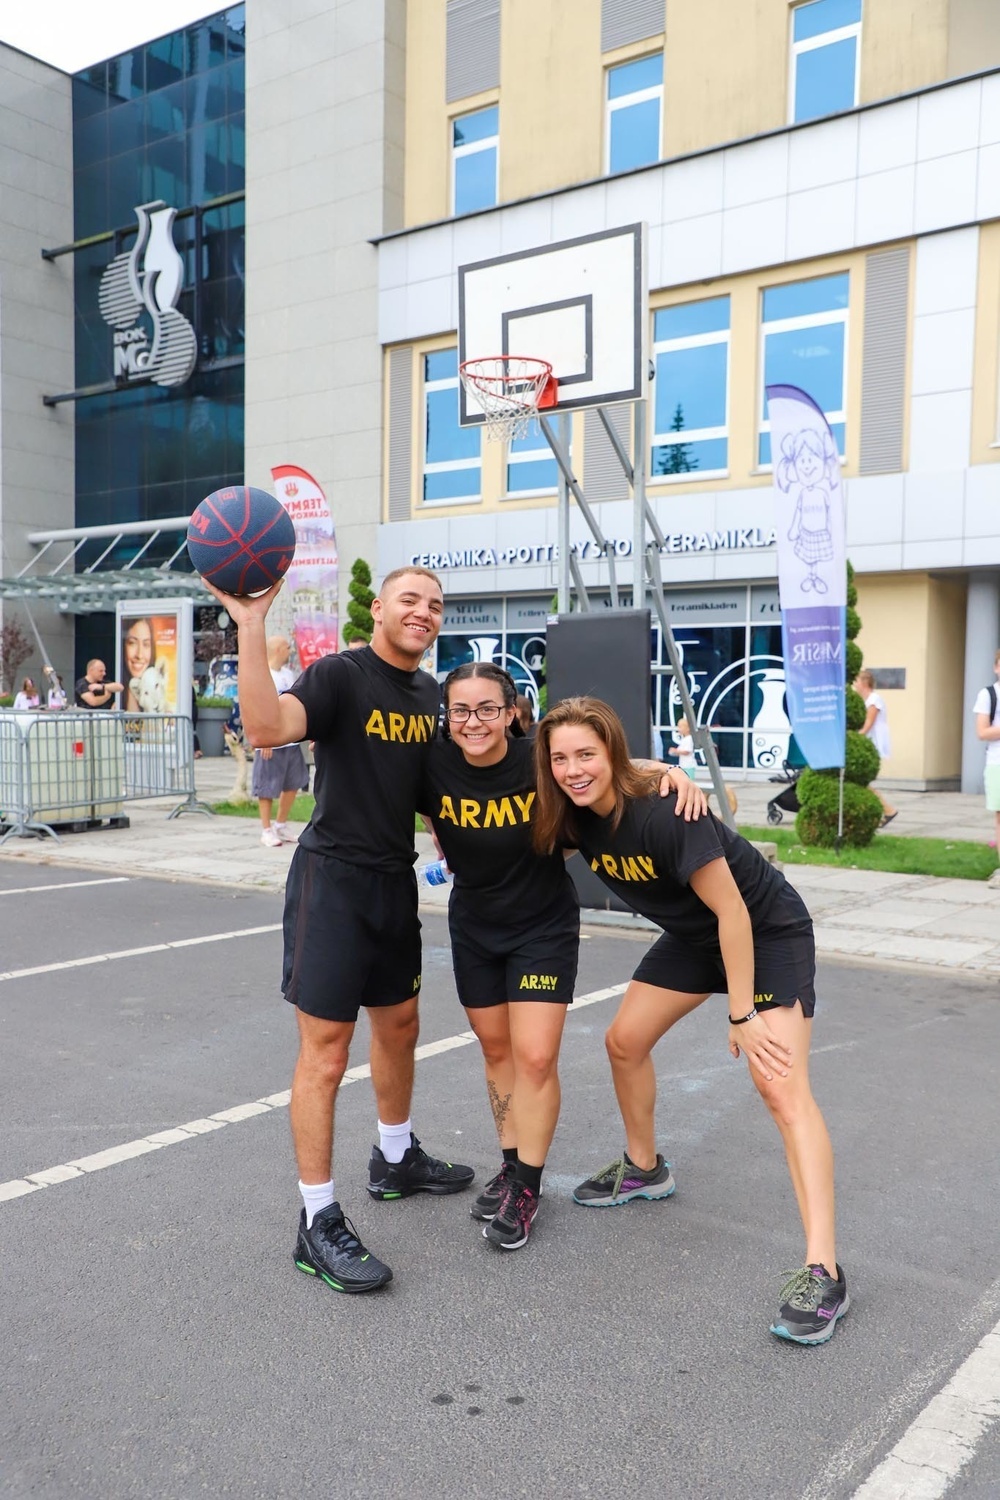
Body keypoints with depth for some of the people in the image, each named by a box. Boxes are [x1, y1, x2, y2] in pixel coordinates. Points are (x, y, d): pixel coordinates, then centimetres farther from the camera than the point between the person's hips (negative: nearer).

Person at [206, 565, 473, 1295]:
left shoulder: (431, 692, 9)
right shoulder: (339, 675, -14)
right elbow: (267, 727, -34)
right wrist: (251, 627, -40)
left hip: (396, 879, 8)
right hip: (334, 878, -8)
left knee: (399, 1024, 21)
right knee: (326, 1052, -4)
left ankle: (396, 1159, 42)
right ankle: (319, 1222, 7)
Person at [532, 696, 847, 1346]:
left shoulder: (664, 812, -34)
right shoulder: (575, 817, -12)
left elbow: (731, 910, -28)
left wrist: (742, 1015, -23)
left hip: (768, 932, -8)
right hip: (693, 935, 8)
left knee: (782, 1089, -19)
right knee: (626, 1042, 12)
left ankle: (824, 1274, -18)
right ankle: (645, 1169, 37)